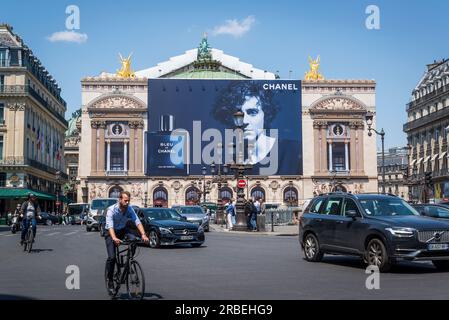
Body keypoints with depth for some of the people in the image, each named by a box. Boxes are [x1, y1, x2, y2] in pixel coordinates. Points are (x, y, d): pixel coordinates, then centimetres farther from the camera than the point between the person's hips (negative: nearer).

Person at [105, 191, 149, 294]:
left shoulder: (129, 209, -14)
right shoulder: (111, 210, -25)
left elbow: (137, 221, -23)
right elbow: (110, 225, -38)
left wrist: (143, 234, -39)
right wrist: (114, 238, -55)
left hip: (123, 230, 3)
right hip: (111, 233, -3)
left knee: (133, 239, -28)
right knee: (112, 257, -16)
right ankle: (110, 280, 2)